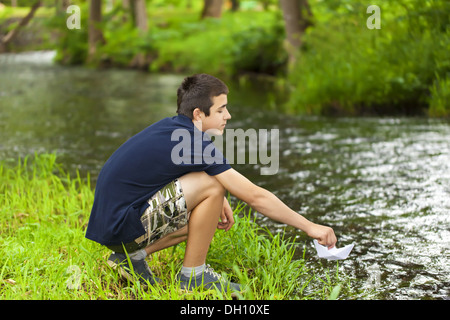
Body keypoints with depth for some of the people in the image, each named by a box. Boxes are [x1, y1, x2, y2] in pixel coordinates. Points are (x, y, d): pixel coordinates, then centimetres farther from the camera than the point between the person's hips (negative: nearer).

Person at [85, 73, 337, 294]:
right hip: (123, 227, -9)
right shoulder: (197, 144, -16)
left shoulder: (170, 127, 9)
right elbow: (255, 196, -15)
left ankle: (131, 256, 14)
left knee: (205, 216, 19)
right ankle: (193, 275, -4)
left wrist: (218, 202, 13)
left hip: (108, 220, 9)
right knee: (212, 186, -17)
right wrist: (309, 227, -8)